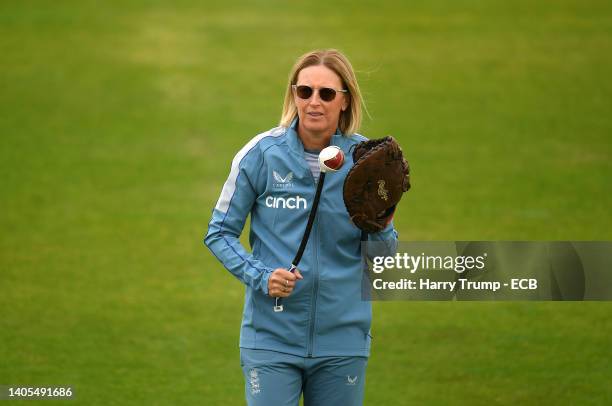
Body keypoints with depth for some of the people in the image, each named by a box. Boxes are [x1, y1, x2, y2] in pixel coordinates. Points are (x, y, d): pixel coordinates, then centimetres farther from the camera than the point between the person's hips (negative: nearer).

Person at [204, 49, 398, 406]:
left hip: (342, 341, 2)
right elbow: (220, 232, 2)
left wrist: (380, 228, -17)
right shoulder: (262, 153, -5)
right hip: (272, 337, -2)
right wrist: (260, 276, -14)